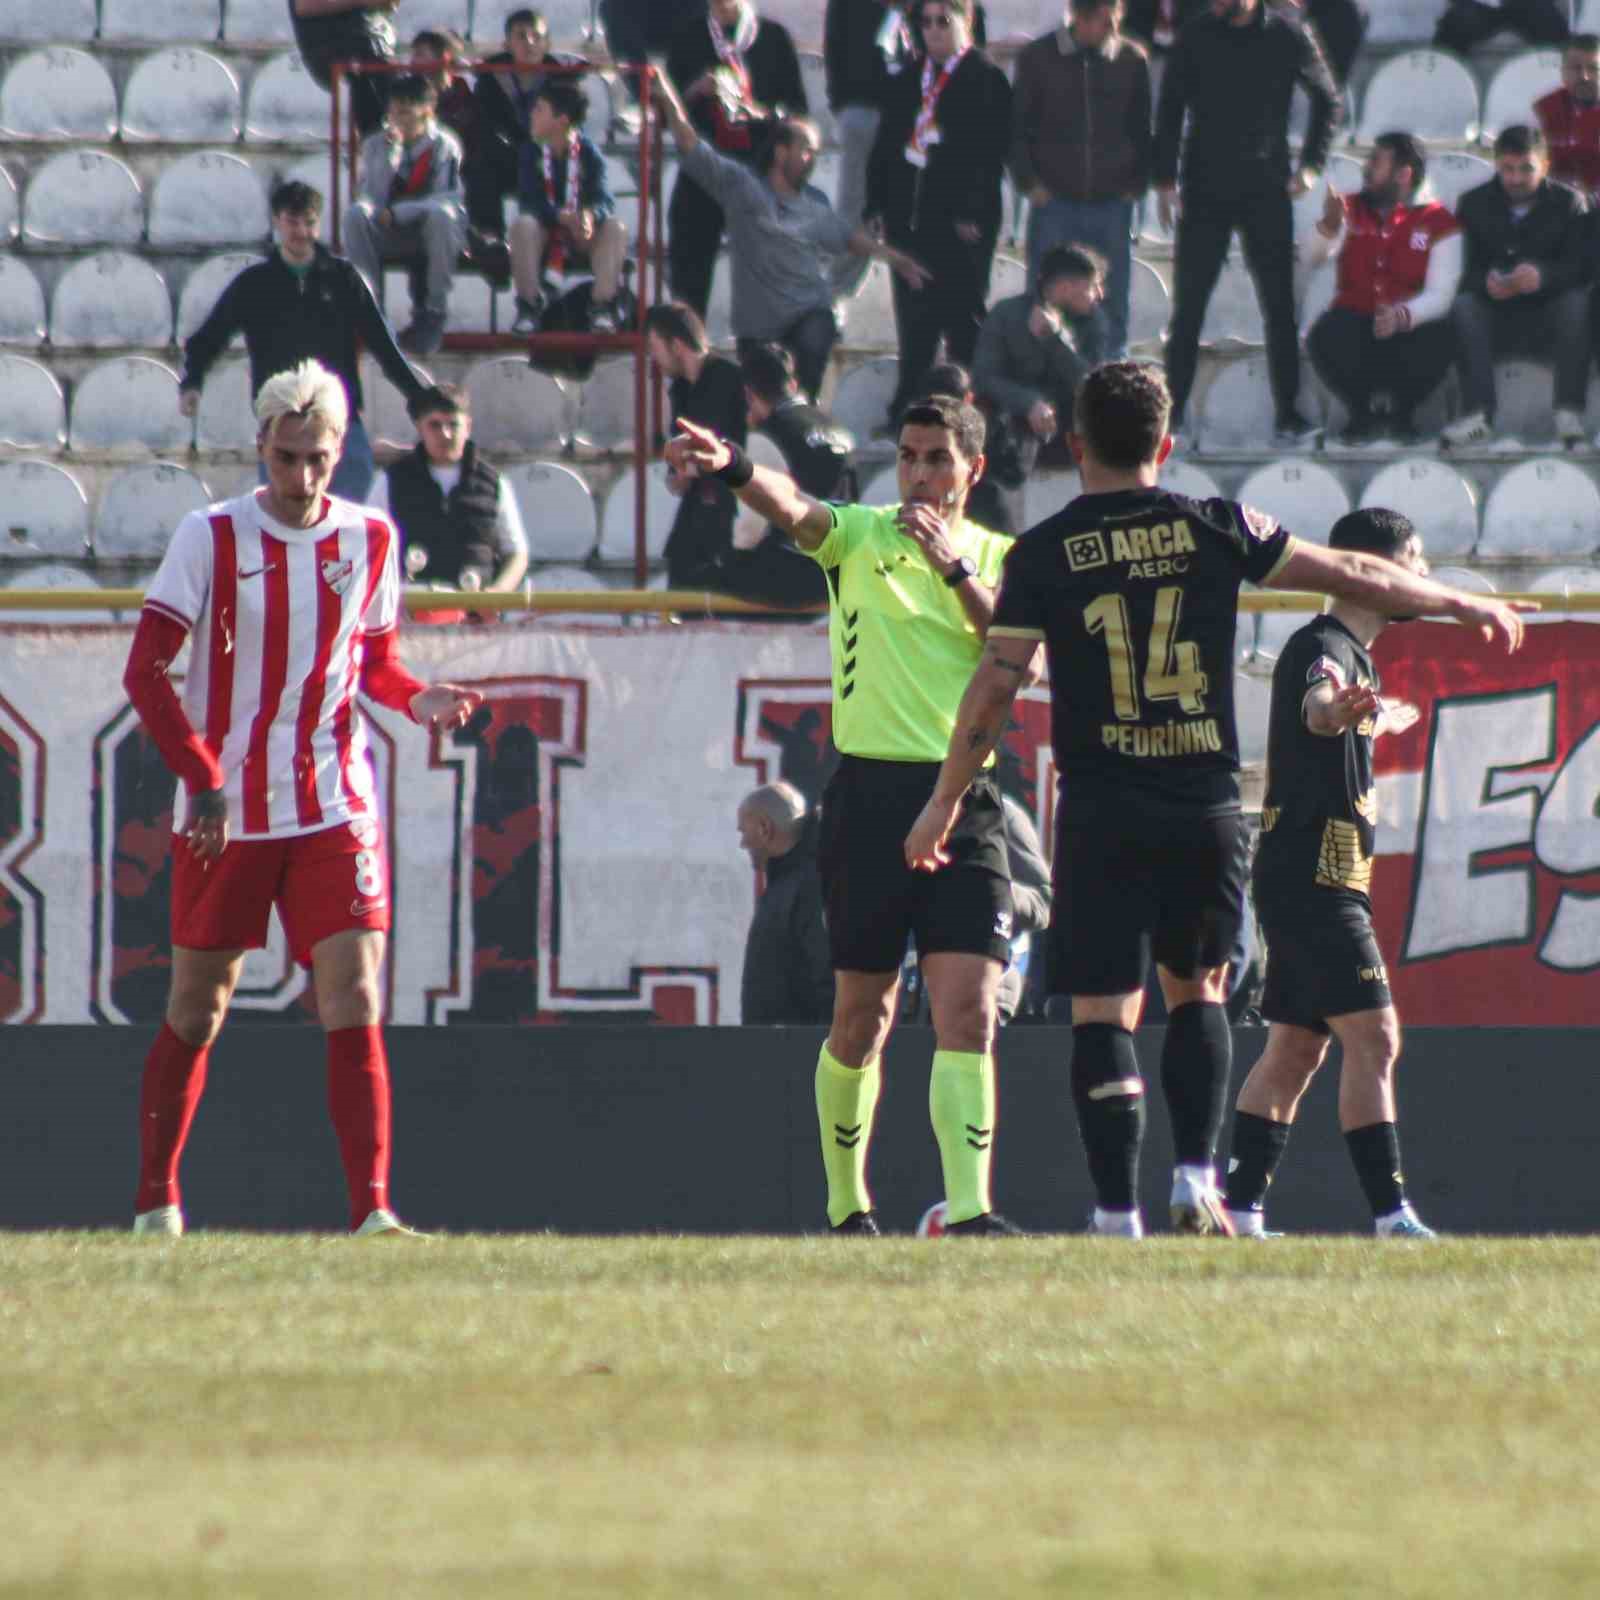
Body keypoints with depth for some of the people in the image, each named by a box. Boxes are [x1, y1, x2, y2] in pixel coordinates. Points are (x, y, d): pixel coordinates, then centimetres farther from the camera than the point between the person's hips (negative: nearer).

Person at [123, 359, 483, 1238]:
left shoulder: (371, 539, 5)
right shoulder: (211, 536, -6)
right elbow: (145, 671, -7)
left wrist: (421, 700, -4)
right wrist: (206, 782, -17)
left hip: (334, 810, 2)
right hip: (227, 815, -2)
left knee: (355, 1002, -10)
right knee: (197, 1009, 7)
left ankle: (371, 1210, -13)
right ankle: (155, 1205, 20)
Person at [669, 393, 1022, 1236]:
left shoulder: (998, 558, 10)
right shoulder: (859, 535, 6)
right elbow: (793, 509, -15)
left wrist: (954, 566, -12)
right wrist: (731, 467, -36)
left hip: (964, 800, 0)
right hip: (871, 793, 0)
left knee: (968, 1014, -11)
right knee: (861, 1018, 6)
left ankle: (970, 1211, -15)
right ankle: (848, 1207, 21)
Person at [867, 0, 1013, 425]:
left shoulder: (986, 79, -5)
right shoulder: (907, 82, 14)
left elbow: (989, 150, -10)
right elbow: (885, 146, 16)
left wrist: (973, 214, -15)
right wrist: (878, 205, 8)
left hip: (959, 221, -6)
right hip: (910, 216, 6)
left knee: (962, 318, 0)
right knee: (914, 321, 10)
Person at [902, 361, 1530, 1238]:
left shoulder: (1044, 551, -1)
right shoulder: (1213, 528, 3)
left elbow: (995, 684, -4)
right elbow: (1352, 576, 10)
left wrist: (944, 801, 6)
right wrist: (1463, 605, 24)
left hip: (1103, 815, -2)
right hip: (1206, 805, 2)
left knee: (1102, 1011, 0)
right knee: (1195, 990, 19)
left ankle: (1117, 1213, -8)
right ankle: (1196, 1177, 4)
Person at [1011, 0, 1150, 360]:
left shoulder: (1132, 60, 2)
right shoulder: (1039, 58, -1)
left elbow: (1141, 129, 12)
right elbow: (1017, 126, 5)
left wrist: (1136, 185, 5)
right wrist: (1030, 182, -3)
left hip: (1112, 205, 1)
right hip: (1055, 201, -1)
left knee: (1112, 310, 3)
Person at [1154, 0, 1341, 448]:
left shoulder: (1288, 36, -2)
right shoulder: (1196, 37, 0)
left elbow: (1327, 100, 9)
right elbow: (1170, 109, 7)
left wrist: (1310, 164, 0)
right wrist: (1165, 179, 1)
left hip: (1266, 190, -1)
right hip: (1204, 189, 1)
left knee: (1279, 305, 0)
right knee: (1188, 305, 0)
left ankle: (1288, 415, 5)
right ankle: (1174, 409, 6)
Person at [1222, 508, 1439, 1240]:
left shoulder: (1349, 652, 18)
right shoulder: (1325, 646, -15)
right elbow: (1315, 706, -39)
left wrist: (1381, 720, 59)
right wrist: (1339, 706, -61)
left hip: (1309, 882, 11)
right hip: (1315, 875, -11)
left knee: (1294, 1047, 12)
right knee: (1372, 1037, -16)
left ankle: (1241, 1207, 14)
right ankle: (1391, 1216, -21)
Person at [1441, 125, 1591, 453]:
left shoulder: (1568, 202, 2)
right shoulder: (1474, 204, 4)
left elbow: (1580, 266, -11)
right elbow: (1462, 267, -6)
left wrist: (1542, 275, -33)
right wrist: (1485, 281, -31)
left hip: (1549, 321, -1)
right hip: (1494, 319, 1)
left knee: (1578, 302, -31)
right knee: (1462, 306, -29)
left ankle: (1569, 411, -37)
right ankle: (1478, 415, -39)